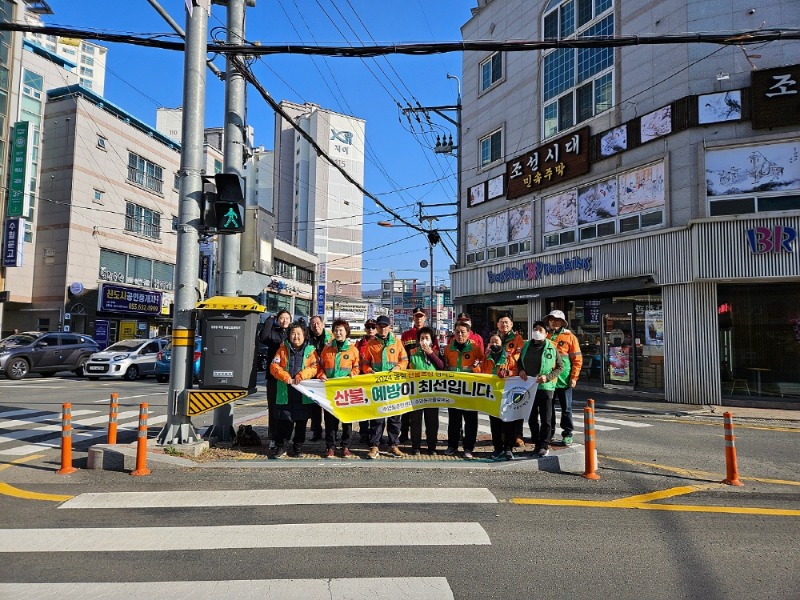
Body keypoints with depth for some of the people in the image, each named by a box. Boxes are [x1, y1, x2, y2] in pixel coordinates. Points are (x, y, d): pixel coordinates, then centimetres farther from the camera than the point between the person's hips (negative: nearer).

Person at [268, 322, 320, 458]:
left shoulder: (310, 350, 6)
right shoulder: (283, 349, 7)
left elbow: (314, 367, -4)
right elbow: (274, 366, -1)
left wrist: (301, 376, -19)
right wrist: (286, 377, -16)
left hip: (304, 394, 0)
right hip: (285, 393, 0)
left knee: (301, 423, 8)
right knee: (283, 421, 2)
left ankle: (298, 447, 21)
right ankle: (280, 447, 15)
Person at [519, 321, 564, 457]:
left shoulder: (551, 348, -3)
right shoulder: (526, 346, 9)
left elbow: (560, 367, 1)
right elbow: (520, 362, 20)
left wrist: (547, 377, -12)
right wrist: (521, 370, -1)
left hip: (545, 387, -4)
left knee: (546, 419, 1)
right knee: (532, 418, 11)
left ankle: (544, 445, 11)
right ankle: (537, 444, 23)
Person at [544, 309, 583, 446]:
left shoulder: (569, 337, -1)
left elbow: (577, 359, -3)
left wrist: (574, 377, -9)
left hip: (564, 379, -3)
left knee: (566, 408, 6)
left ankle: (567, 434, 15)